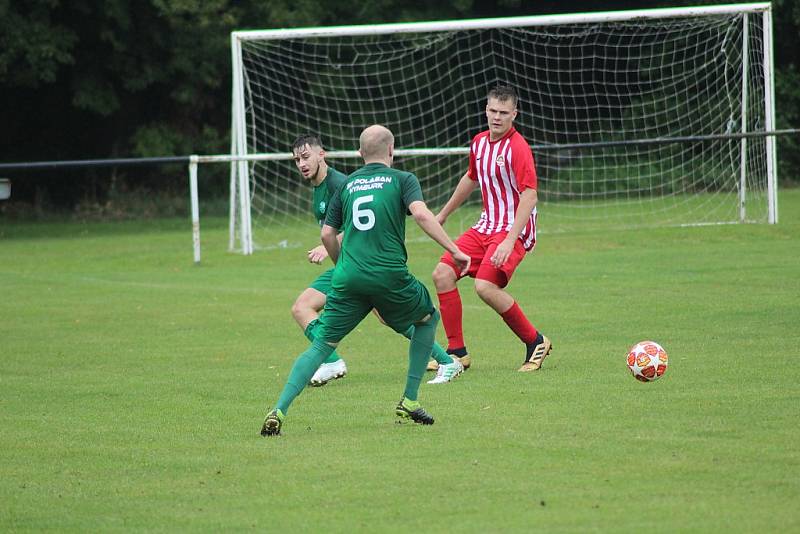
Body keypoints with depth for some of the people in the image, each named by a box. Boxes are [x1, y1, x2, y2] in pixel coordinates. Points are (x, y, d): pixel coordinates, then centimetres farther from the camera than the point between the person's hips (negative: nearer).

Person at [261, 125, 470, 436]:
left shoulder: (347, 184, 17)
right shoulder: (402, 180, 7)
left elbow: (327, 234, 15)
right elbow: (420, 213, -12)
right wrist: (454, 250, -12)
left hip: (348, 279, 3)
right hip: (390, 276, -3)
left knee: (321, 346, 6)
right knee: (429, 319, 25)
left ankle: (279, 410, -14)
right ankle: (409, 402, 20)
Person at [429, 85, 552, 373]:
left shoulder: (517, 147, -17)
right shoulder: (479, 142, 8)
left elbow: (529, 196, -23)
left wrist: (509, 241, -30)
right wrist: (443, 214, 36)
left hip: (514, 230, -8)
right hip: (485, 226, 8)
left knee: (486, 286, -25)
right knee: (442, 274, -4)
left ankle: (535, 342, -6)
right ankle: (457, 352, 5)